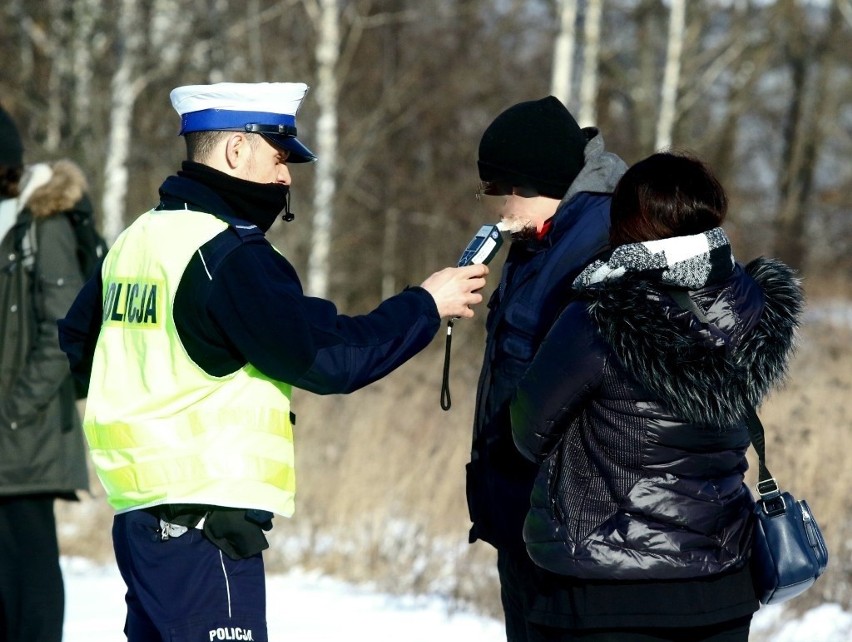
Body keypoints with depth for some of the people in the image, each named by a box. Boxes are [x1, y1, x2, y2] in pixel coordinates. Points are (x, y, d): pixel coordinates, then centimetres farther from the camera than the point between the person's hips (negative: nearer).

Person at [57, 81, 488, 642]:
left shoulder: (137, 240, 14)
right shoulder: (228, 253, -14)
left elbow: (75, 343, 26)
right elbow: (327, 357, -17)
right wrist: (426, 306, -7)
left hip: (139, 509, 9)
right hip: (203, 524, -9)